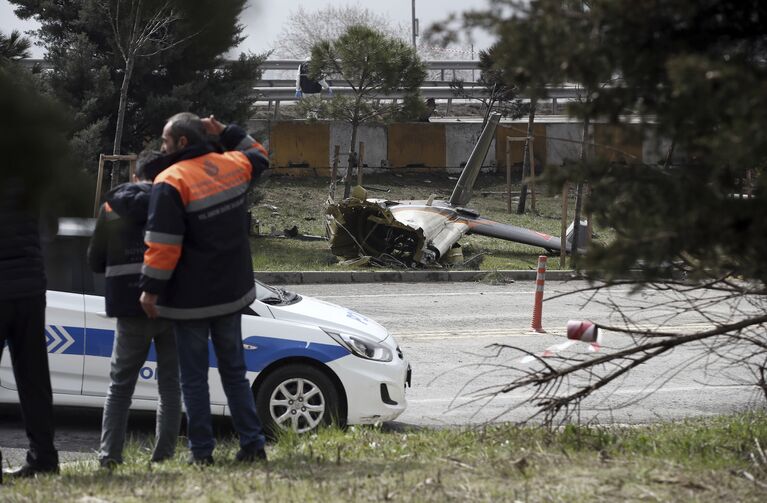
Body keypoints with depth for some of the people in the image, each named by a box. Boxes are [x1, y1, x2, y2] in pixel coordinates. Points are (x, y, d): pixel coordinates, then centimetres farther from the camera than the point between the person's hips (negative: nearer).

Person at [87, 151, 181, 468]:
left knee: (120, 384, 9)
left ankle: (109, 454, 1)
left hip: (130, 306, 1)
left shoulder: (112, 207, 5)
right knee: (170, 384, 7)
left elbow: (95, 261, 9)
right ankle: (164, 454, 1)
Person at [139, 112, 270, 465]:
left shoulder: (171, 183, -16)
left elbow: (163, 245, -20)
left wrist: (151, 290, -13)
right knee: (234, 372, 14)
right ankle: (252, 445, 10)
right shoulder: (232, 166, 3)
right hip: (232, 291, 6)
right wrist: (225, 133, 22)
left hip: (190, 299, -6)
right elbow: (258, 156, 29)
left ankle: (201, 452, 1)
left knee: (194, 378, 1)